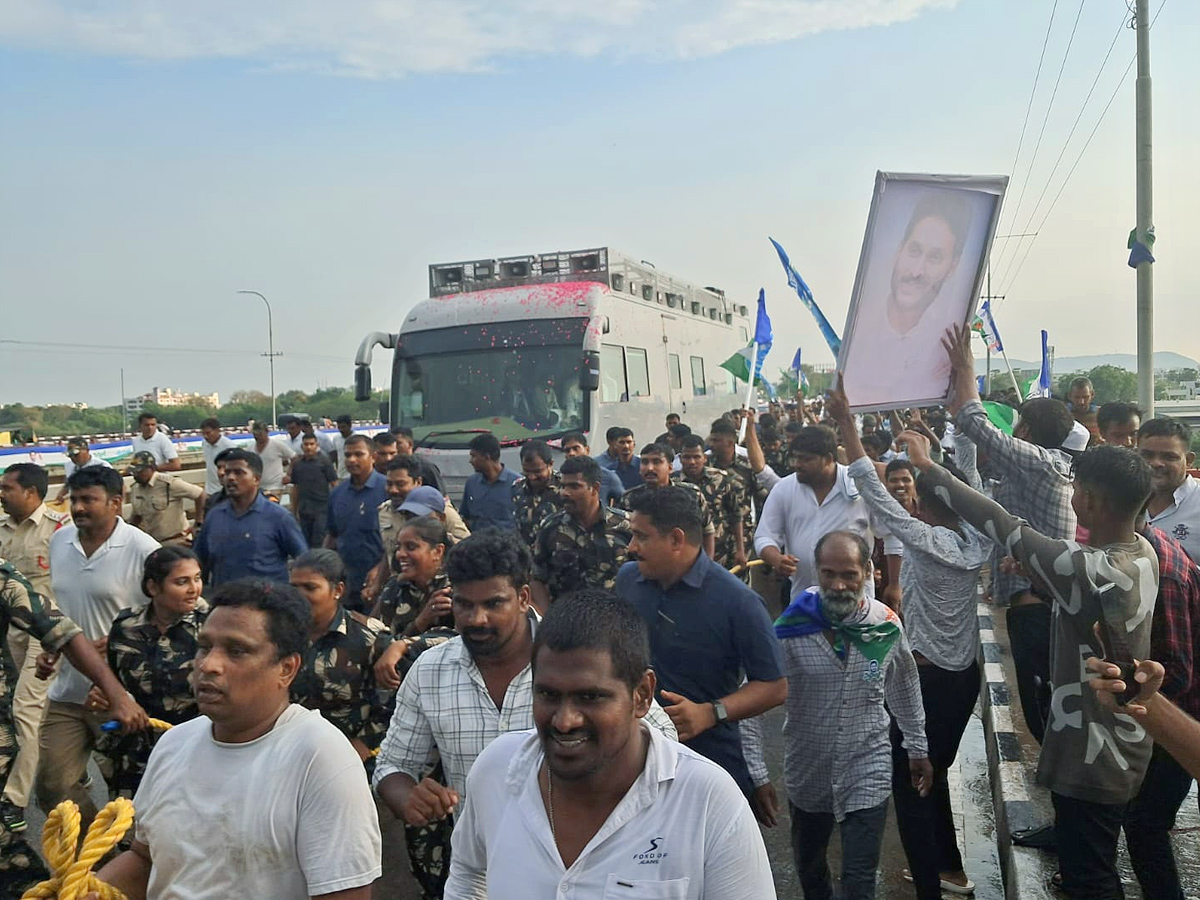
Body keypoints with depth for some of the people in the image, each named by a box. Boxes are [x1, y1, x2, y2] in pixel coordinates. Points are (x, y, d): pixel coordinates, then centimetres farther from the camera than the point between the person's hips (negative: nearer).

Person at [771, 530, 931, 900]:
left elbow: (905, 692, 7)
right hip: (807, 771, 1)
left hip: (867, 773, 0)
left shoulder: (888, 626, -10)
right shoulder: (790, 628, -18)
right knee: (807, 865, 23)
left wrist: (917, 748, 13)